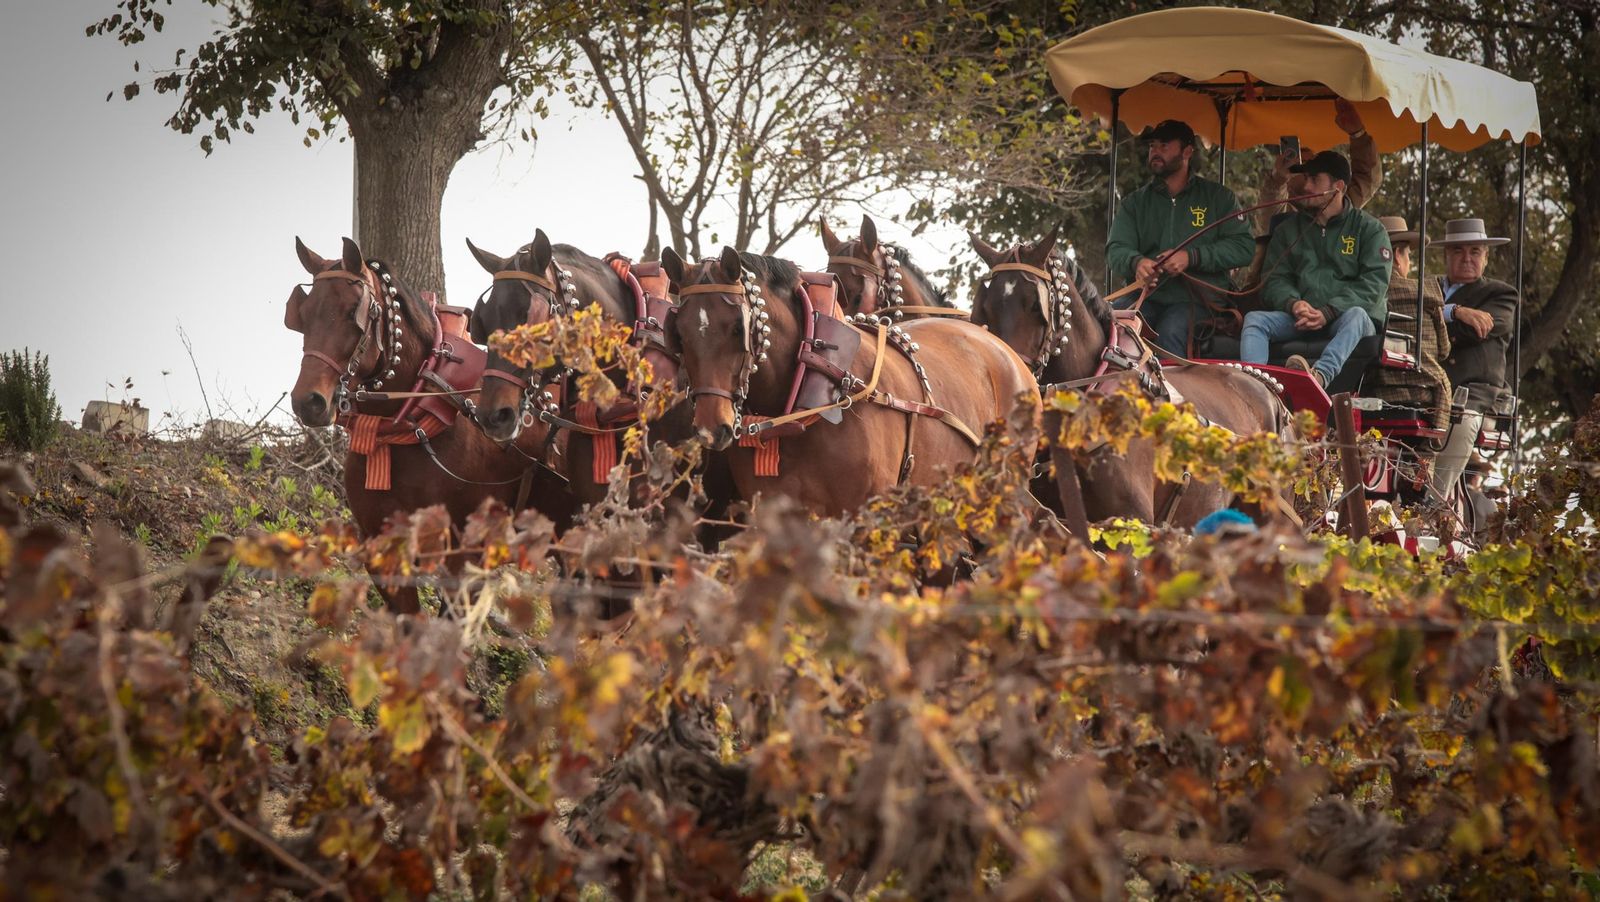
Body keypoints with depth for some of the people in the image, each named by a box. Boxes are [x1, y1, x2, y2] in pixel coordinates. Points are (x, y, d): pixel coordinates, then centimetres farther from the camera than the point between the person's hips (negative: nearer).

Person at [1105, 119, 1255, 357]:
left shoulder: (1218, 197, 11)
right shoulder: (1135, 202, 19)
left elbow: (1243, 247, 1)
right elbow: (1116, 250, 8)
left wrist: (1191, 257, -13)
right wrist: (1136, 262, -18)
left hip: (1195, 297, -2)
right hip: (1145, 295, 2)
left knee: (1170, 333, -35)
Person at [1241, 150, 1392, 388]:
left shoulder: (1369, 229, 6)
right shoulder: (1288, 230, 19)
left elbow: (1374, 284, -6)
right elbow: (1275, 279, 11)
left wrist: (1328, 312, -19)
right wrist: (1293, 304, -14)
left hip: (1343, 318, -4)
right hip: (1299, 321, 4)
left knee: (1356, 315, -37)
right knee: (1254, 319, -21)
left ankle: (1321, 375, -63)